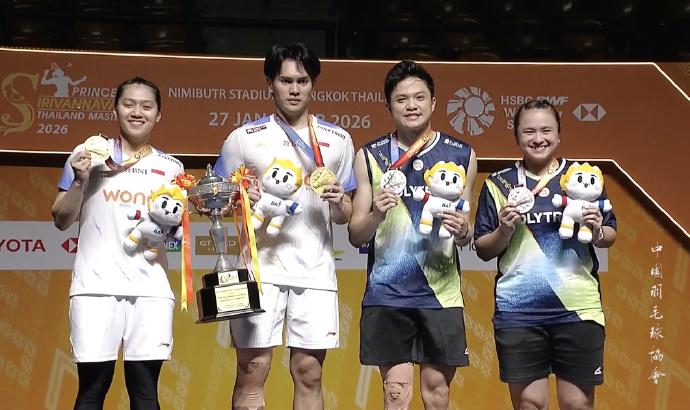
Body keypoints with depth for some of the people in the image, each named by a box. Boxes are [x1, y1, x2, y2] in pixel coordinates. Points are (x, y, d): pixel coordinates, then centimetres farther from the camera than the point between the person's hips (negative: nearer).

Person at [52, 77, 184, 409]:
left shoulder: (170, 167, 15)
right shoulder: (90, 153, 8)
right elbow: (62, 220, 7)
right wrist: (80, 180, -7)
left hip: (151, 288, 2)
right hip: (96, 285, -2)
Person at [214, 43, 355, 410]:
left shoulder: (338, 140, 10)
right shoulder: (244, 138, 4)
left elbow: (346, 215, 15)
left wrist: (338, 203, -7)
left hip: (316, 271, 2)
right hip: (261, 268, -2)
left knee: (309, 374, 4)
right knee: (252, 371, -2)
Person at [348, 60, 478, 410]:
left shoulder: (462, 155, 7)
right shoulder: (370, 157, 4)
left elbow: (466, 234, 13)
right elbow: (356, 236, 5)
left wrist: (463, 233, -11)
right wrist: (375, 216, -16)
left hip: (441, 291, 1)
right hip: (387, 293, -1)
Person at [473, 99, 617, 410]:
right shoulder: (499, 184, 6)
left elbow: (609, 237, 11)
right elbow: (483, 250, 7)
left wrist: (596, 231, -10)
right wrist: (505, 230, -12)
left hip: (578, 306, 0)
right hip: (518, 310, 0)